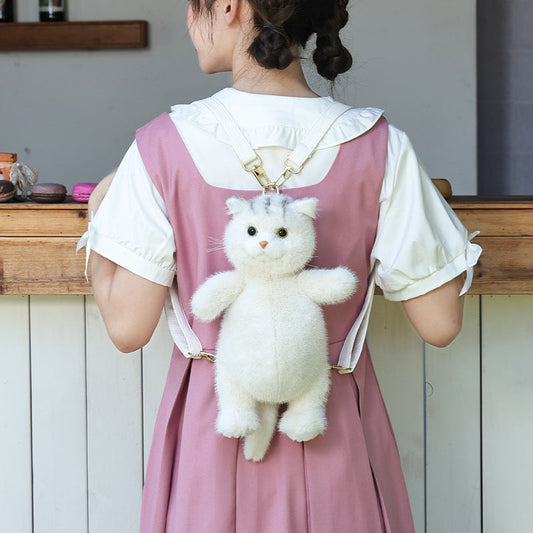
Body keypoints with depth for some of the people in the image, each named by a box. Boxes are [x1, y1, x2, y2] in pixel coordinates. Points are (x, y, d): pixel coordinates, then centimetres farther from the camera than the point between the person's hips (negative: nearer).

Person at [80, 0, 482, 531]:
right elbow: (440, 323, -7)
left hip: (208, 434, 0)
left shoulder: (165, 144, -13)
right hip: (333, 438, 1)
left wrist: (99, 210, 7)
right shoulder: (379, 147, -12)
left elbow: (127, 327, -10)